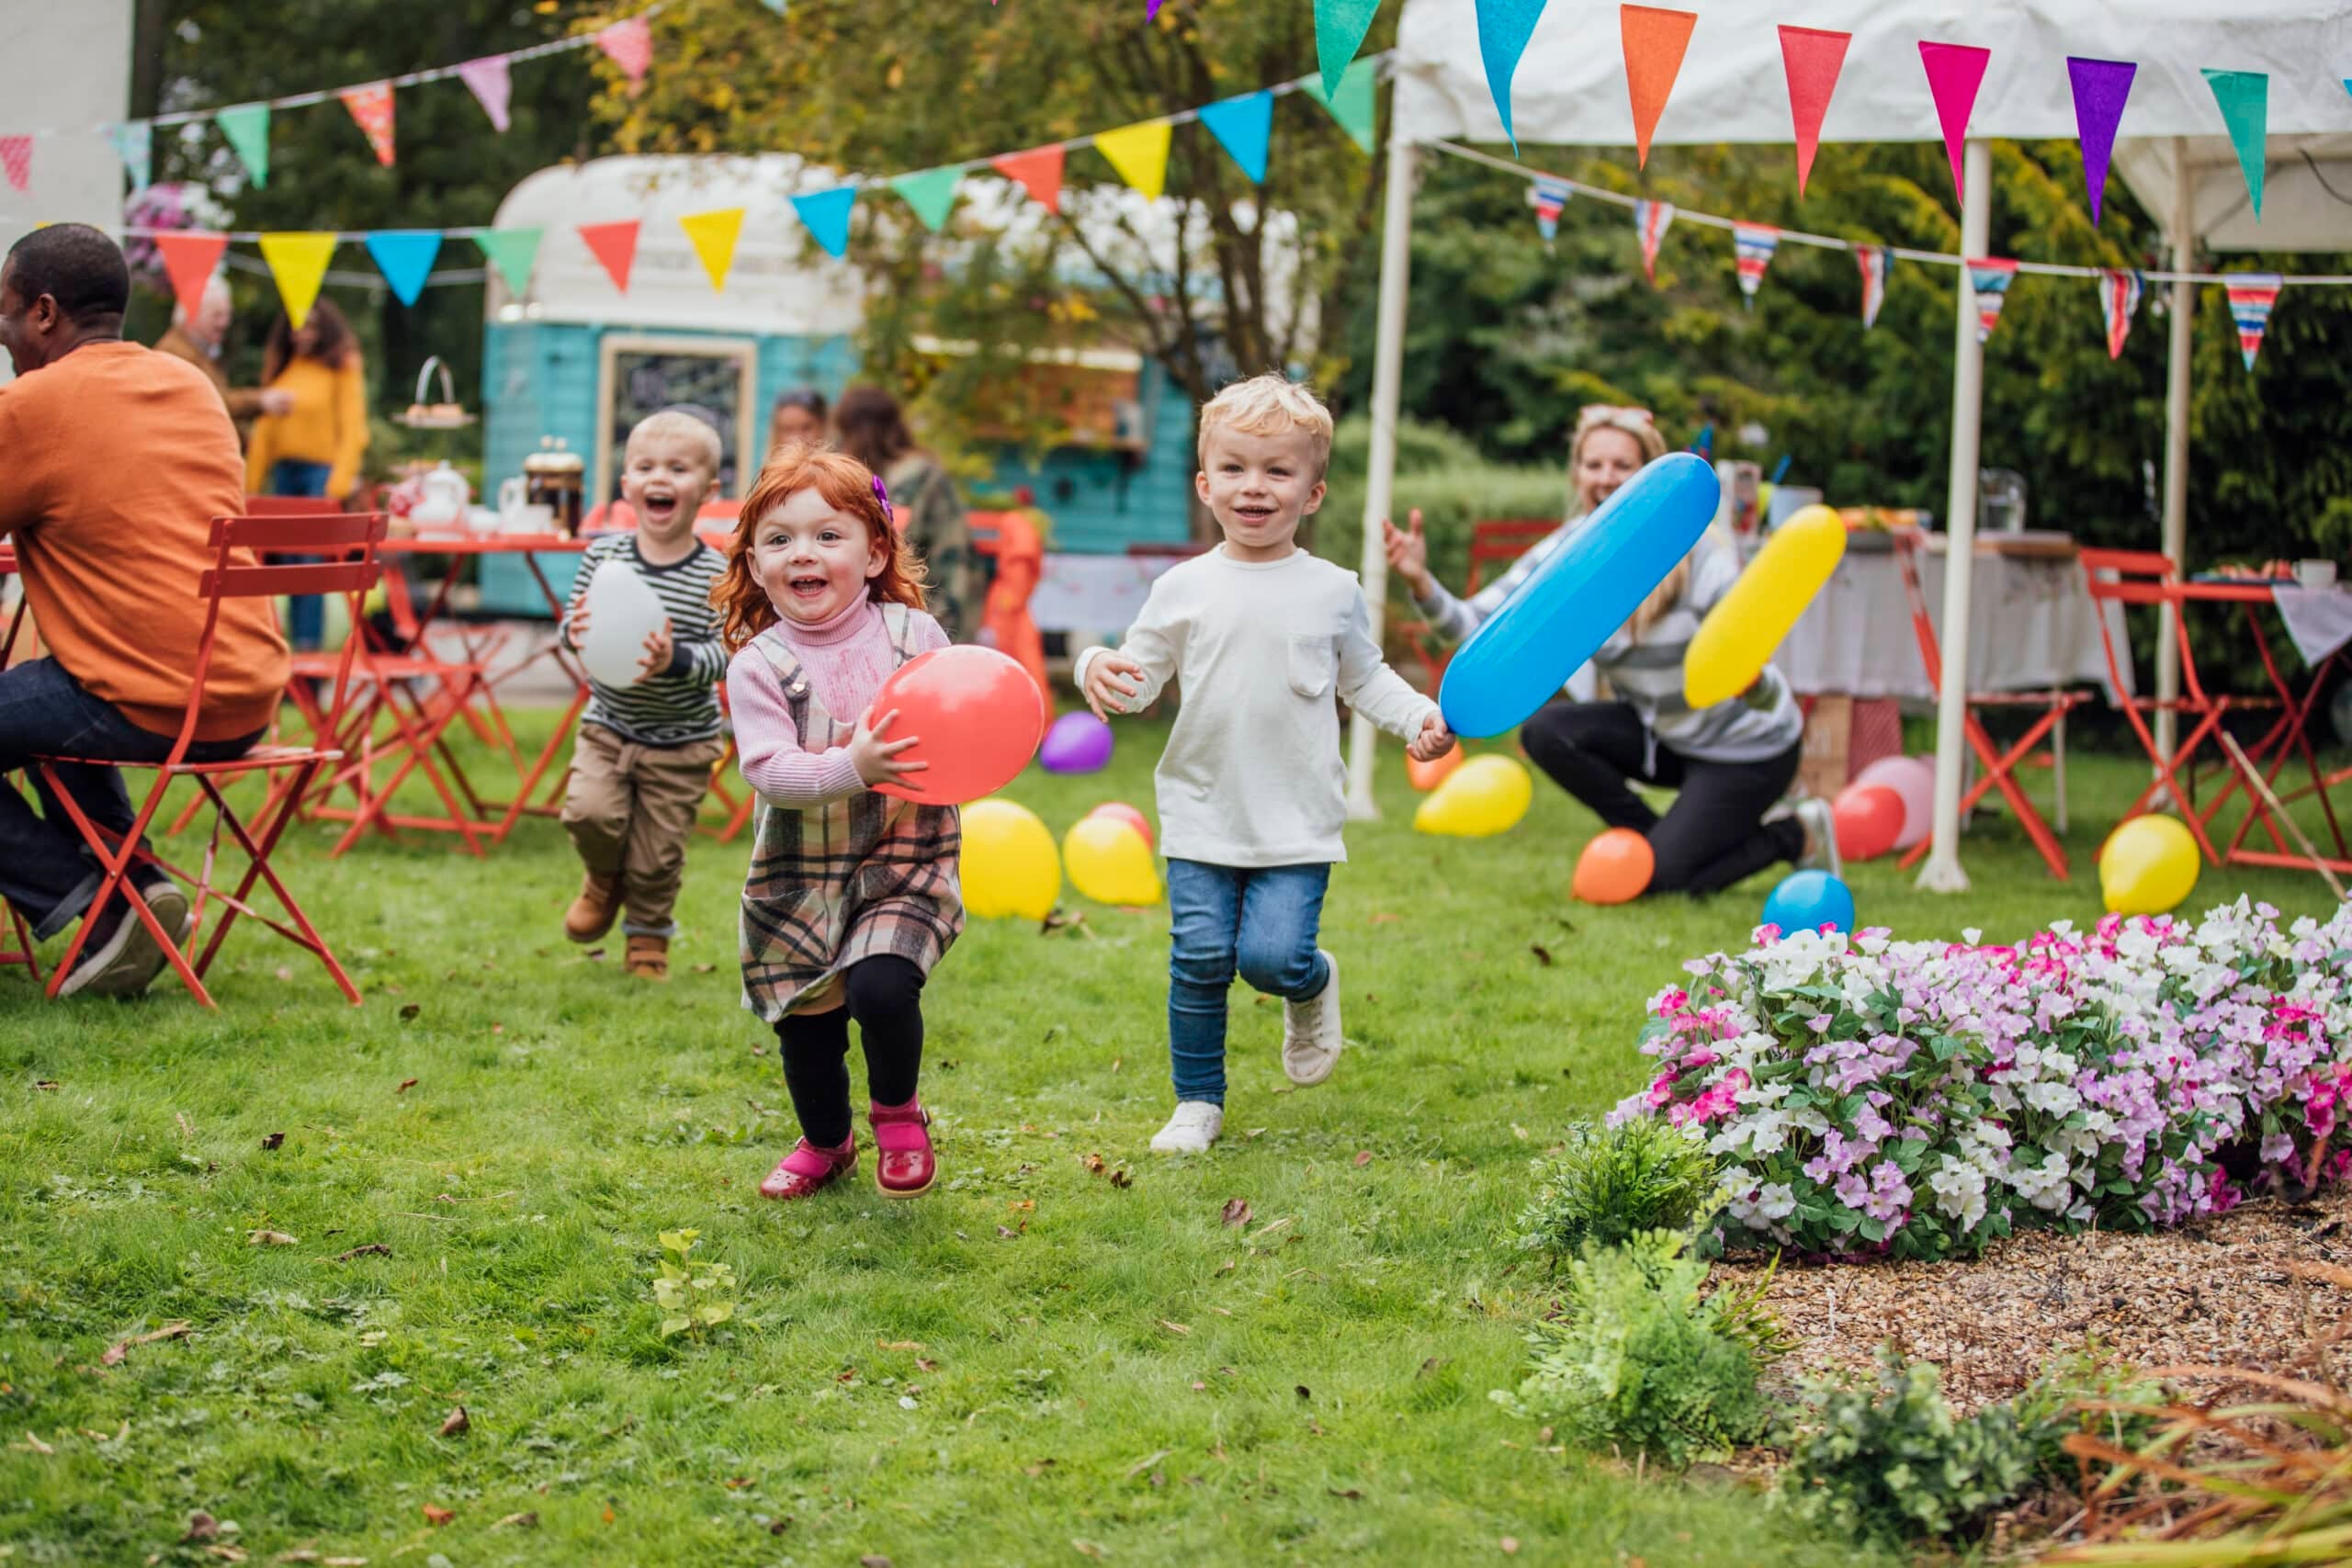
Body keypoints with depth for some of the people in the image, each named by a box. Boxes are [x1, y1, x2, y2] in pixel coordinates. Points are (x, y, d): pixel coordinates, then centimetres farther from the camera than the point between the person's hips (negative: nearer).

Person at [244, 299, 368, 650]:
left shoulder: (343, 367, -1)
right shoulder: (281, 367, 12)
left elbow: (353, 429, -5)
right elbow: (265, 427, 13)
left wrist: (340, 481, -13)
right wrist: (253, 482, 9)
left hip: (322, 470, -5)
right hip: (284, 471, 5)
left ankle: (308, 641, -8)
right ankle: (294, 636, 9)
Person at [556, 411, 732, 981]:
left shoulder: (716, 575, -13)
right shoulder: (603, 555, -5)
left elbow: (722, 656, -17)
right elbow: (571, 625, -1)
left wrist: (677, 659, -35)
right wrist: (576, 633, -24)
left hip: (681, 743, -2)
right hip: (607, 725, 2)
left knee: (657, 852, 4)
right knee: (589, 810, -18)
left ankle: (648, 934, 33)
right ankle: (605, 880, 17)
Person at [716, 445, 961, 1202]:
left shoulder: (913, 634, -3)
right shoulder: (758, 666, -9)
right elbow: (769, 770, -20)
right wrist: (851, 767, -35)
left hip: (906, 861, -1)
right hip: (800, 876, 1)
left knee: (881, 987, -23)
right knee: (806, 1024, 11)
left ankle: (898, 1111, 8)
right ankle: (825, 1142, 40)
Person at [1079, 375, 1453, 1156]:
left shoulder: (1333, 591, 2)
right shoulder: (1184, 589, 1)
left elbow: (1365, 679, 14)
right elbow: (1141, 677, 6)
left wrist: (1420, 716, -1)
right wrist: (1100, 672, -16)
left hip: (1297, 823, -1)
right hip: (1203, 814, 1)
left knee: (1272, 956, -13)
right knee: (1200, 958, -4)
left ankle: (1312, 985, 24)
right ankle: (1197, 1102, 14)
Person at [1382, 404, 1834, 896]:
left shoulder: (1699, 561, -27)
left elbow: (1767, 696, -28)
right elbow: (1475, 626, -23)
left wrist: (1750, 677, -53)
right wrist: (1422, 583, -42)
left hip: (1747, 747, -5)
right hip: (1661, 732, 5)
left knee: (1661, 879, -11)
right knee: (1546, 732, -16)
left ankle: (1798, 835, 14)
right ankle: (1662, 841, 3)